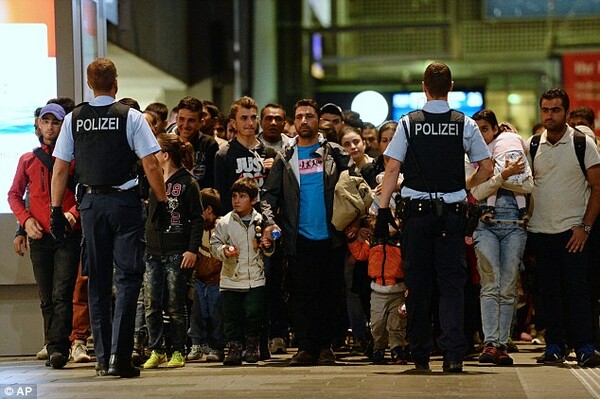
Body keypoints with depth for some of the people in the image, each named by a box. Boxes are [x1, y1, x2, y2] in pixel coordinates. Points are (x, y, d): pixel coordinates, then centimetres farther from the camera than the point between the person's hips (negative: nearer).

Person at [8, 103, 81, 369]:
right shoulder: (28, 160, 12)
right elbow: (14, 195, 15)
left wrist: (73, 212, -16)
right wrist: (26, 220, -2)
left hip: (68, 237, -3)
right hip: (39, 238, 3)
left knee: (62, 295, -13)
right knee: (46, 299, 8)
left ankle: (58, 348, -19)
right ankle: (53, 348, 15)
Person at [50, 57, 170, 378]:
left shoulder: (73, 119, 4)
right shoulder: (130, 117, -5)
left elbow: (60, 169, 5)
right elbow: (151, 165, -9)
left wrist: (56, 210, 10)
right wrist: (162, 203, -1)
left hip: (90, 203, 3)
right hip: (124, 201, -3)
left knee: (97, 281, 11)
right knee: (127, 277, -1)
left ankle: (102, 358, 14)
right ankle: (119, 356, -11)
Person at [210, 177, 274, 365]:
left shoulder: (260, 222, 4)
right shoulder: (224, 223, 1)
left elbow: (269, 251, 13)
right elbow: (215, 244, 2)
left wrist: (268, 246, -9)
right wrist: (224, 251, -18)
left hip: (255, 278, 0)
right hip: (231, 279, 0)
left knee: (254, 314, -1)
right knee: (231, 315, 0)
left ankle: (252, 346, 16)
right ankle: (233, 347, 9)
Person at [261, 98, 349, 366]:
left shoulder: (334, 153, 8)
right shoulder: (285, 158, 11)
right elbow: (271, 193, 9)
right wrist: (268, 220, -8)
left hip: (330, 236, -1)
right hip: (299, 238, 1)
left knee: (330, 294, 2)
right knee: (302, 294, -2)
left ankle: (326, 346, 10)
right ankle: (305, 348, 2)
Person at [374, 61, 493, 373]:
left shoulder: (408, 123, -1)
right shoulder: (465, 124, 1)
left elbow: (392, 168, -5)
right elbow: (487, 168, 2)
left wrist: (383, 208, -3)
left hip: (417, 210, 0)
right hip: (452, 211, 0)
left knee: (417, 284, 7)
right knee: (451, 283, 1)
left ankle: (420, 356, 13)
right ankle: (453, 354, -12)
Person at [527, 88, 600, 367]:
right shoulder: (533, 146, 9)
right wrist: (525, 221, 3)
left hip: (573, 230, -3)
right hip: (541, 230, 3)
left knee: (577, 288, -8)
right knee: (549, 289, 4)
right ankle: (554, 345, 10)